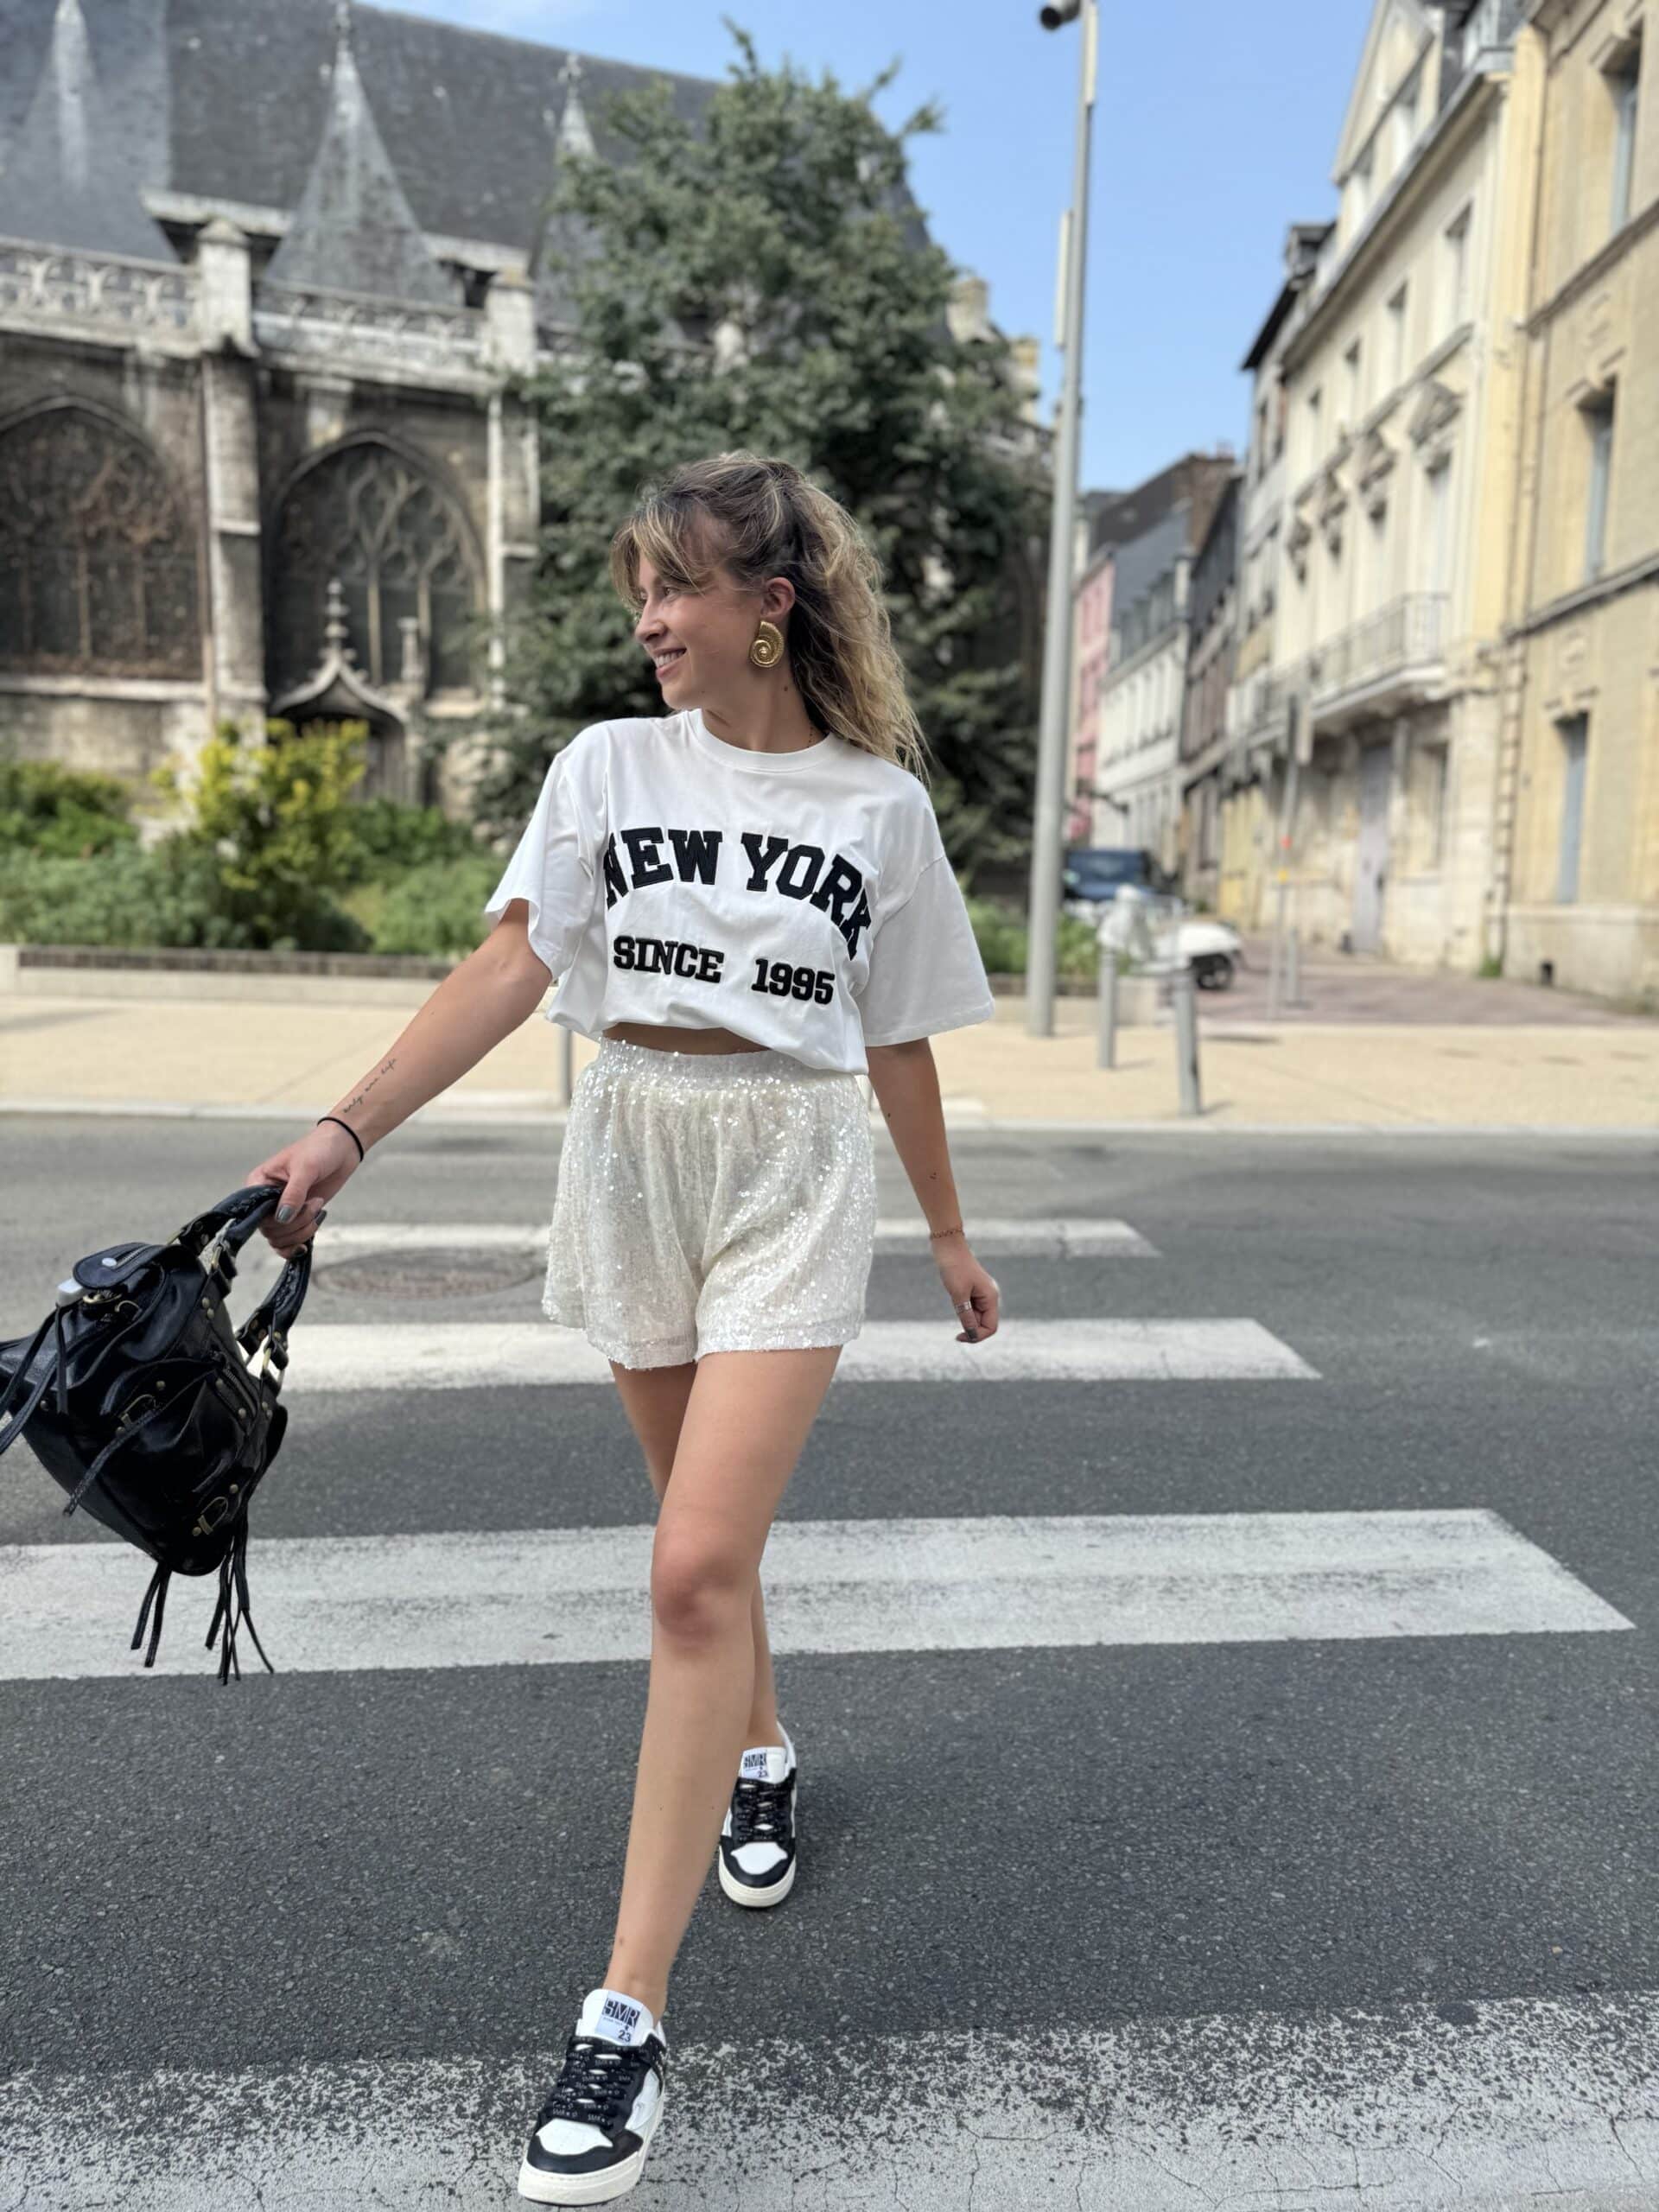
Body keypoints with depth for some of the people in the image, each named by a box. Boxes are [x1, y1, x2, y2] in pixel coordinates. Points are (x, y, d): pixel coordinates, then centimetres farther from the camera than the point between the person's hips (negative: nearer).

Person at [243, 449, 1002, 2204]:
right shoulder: (611, 765, 3)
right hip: (633, 1151, 2)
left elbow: (896, 1040, 8)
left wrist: (947, 1235, 13)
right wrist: (348, 1130, -20)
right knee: (706, 1539, 15)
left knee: (696, 1568, -11)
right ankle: (759, 1753, 45)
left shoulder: (879, 800, 1)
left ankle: (627, 2017, 0)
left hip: (792, 1172, -2)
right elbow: (510, 967, -8)